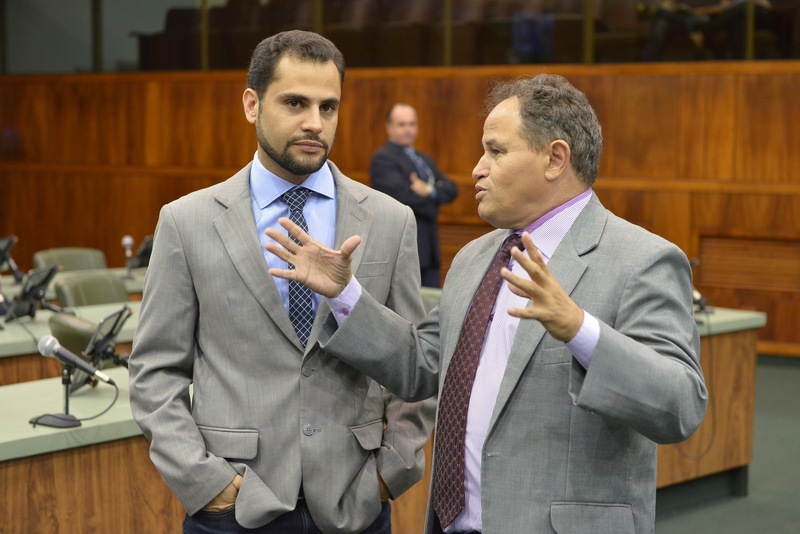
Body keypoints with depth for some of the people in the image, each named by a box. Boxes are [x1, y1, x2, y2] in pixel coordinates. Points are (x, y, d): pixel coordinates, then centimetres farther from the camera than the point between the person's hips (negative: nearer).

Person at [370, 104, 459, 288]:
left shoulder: (425, 160, 21)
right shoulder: (382, 159, -5)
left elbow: (451, 189, 9)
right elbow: (401, 195, -18)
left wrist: (430, 190, -12)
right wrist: (431, 207, -3)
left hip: (429, 251, 8)